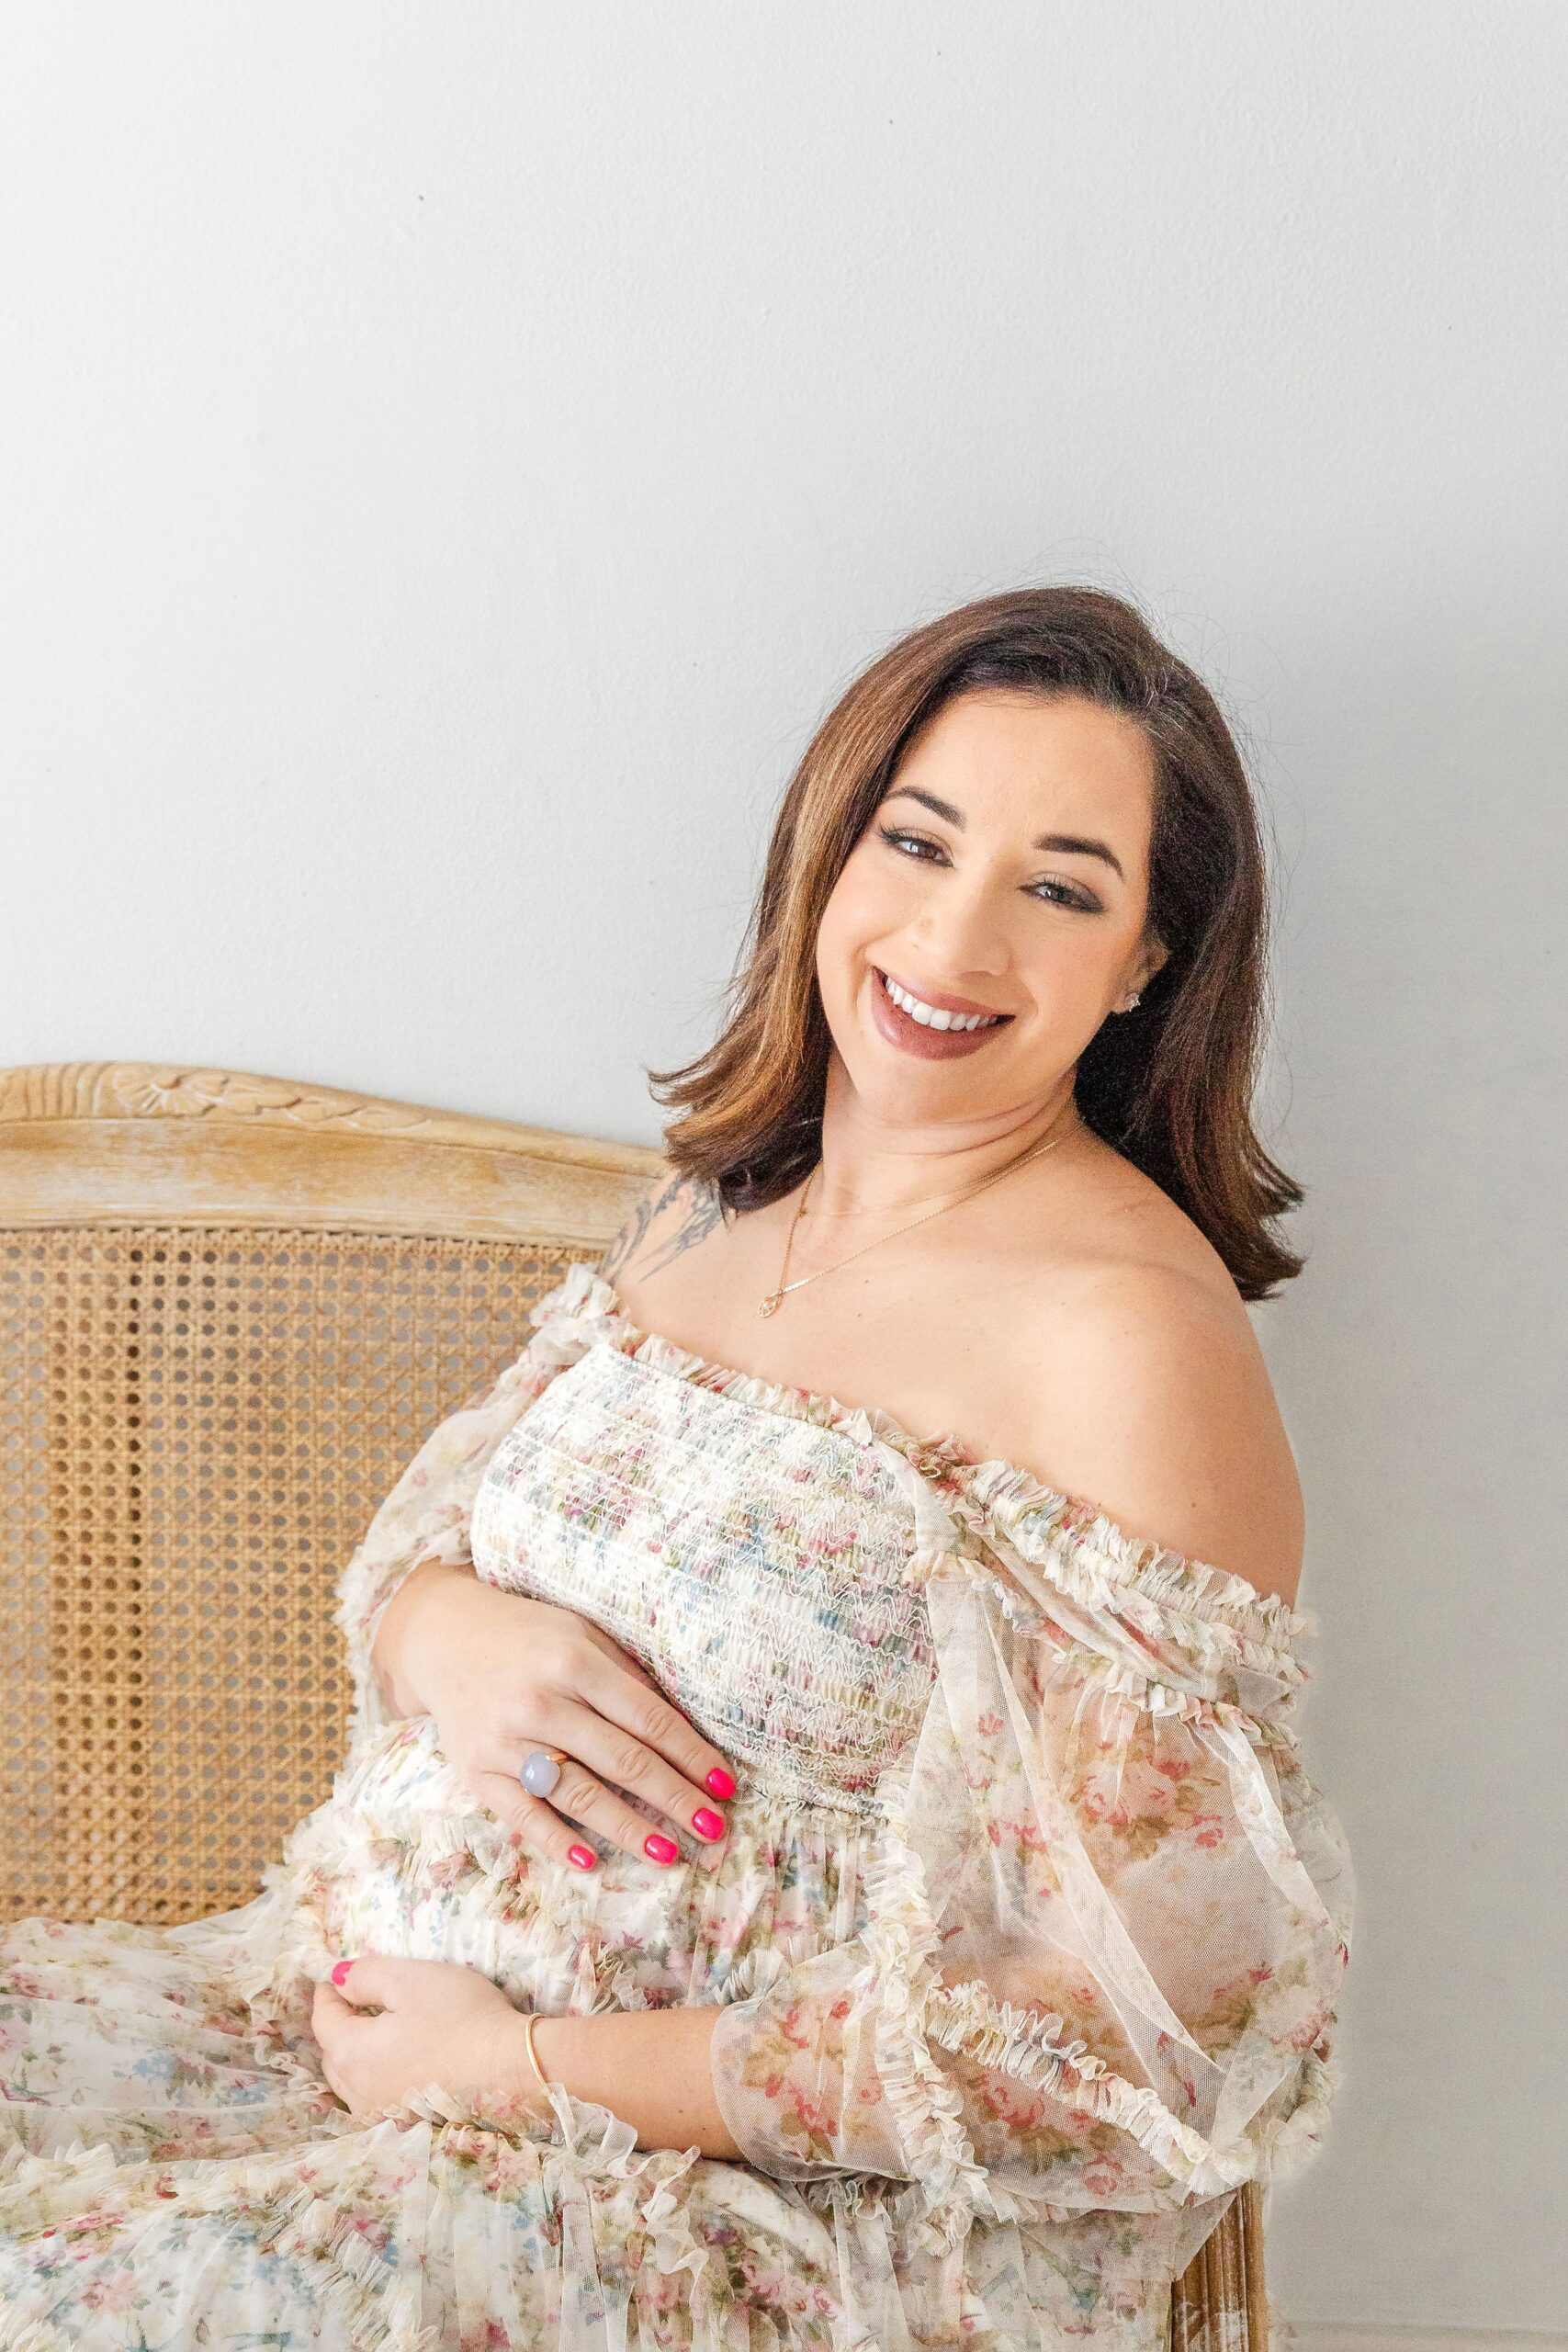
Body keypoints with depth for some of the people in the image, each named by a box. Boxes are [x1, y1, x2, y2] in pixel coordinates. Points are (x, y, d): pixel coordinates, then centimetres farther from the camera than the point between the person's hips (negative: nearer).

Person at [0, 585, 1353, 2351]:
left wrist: (528, 2066, -15)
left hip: (796, 2207, -7)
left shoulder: (1126, 1330, -17)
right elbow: (416, 1527, 15)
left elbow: (1135, 2027, -20)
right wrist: (444, 1631, -12)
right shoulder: (722, 1193, 7)